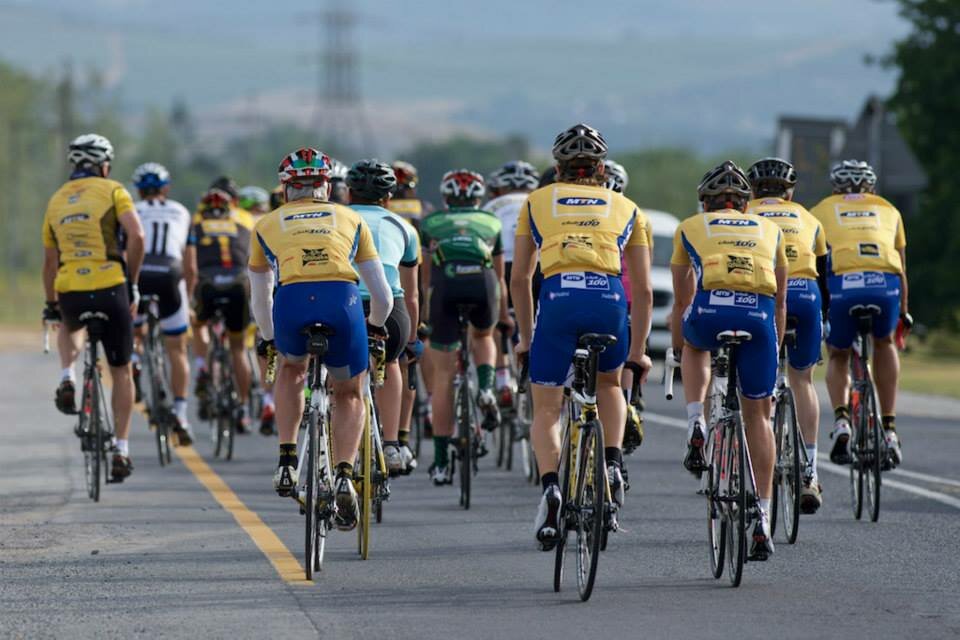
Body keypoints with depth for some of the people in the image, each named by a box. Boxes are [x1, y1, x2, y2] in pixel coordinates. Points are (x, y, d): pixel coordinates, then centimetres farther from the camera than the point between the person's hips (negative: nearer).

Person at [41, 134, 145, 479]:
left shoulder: (57, 200, 16)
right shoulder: (112, 191, 3)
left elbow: (49, 261, 21)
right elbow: (136, 236, -12)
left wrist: (50, 304, 31)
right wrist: (132, 284, -3)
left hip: (70, 293, 3)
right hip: (110, 289, -3)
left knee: (70, 326, 40)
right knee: (121, 372, 13)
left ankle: (67, 378, 13)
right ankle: (121, 450, 8)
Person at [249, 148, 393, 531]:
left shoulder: (267, 225, 28)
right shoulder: (350, 220, 28)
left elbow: (259, 301, 37)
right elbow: (383, 297, 29)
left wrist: (271, 338, 56)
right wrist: (374, 327, 50)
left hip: (291, 303, 0)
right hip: (342, 302, 0)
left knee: (291, 368, 34)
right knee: (349, 394, 23)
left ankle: (287, 461, 21)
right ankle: (344, 475, 1)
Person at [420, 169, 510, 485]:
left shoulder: (430, 223, 30)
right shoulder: (491, 222, 31)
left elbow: (425, 277, 39)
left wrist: (429, 311, 56)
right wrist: (504, 316, 56)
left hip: (445, 282, -1)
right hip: (482, 282, 1)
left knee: (443, 374, 7)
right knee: (483, 336, 35)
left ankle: (441, 462, 6)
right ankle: (486, 389, 5)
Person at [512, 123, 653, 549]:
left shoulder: (537, 201, 24)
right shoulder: (627, 209, 25)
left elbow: (519, 280, 23)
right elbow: (643, 289, 21)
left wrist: (526, 338, 31)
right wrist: (637, 351, 27)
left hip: (559, 297, -1)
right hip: (609, 299, 1)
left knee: (545, 410, 9)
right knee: (608, 384, 30)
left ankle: (550, 487, -17)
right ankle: (612, 464, 9)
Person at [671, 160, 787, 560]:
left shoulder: (690, 228, 27)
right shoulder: (769, 230, 30)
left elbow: (681, 303, 31)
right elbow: (780, 303, 33)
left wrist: (678, 350, 45)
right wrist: (772, 350, 46)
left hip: (710, 310, -1)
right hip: (759, 317, 1)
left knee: (695, 343, 37)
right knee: (757, 414, 15)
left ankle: (696, 428, 16)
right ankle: (762, 521, 10)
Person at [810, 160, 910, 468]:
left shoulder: (822, 211, 27)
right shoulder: (888, 210, 31)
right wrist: (903, 312, 47)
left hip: (841, 284, -1)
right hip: (885, 284, 1)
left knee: (837, 356, 24)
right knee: (884, 344, 29)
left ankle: (841, 422, -1)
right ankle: (889, 429, 21)